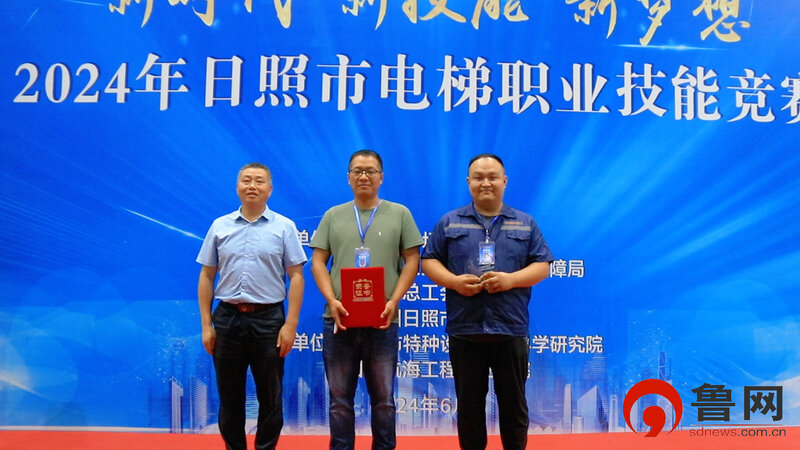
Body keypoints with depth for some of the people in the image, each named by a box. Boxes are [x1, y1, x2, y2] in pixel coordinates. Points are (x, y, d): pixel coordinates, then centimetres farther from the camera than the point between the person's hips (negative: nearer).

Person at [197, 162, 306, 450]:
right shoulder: (220, 226, 7)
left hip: (268, 318, -2)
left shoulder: (284, 227, 1)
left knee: (270, 397, 6)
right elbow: (206, 277, 9)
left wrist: (290, 324, -9)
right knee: (229, 396, 10)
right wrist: (206, 324, 3)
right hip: (228, 318, 2)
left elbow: (295, 277, -1)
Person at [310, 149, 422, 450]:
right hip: (339, 320, 1)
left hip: (382, 321, -1)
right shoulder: (333, 216, 10)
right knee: (340, 398, 9)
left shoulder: (399, 214, 6)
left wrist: (394, 301, -9)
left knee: (383, 398, 8)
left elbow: (412, 261, 3)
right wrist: (331, 300, -9)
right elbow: (318, 262, 7)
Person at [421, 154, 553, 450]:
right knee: (469, 404, 9)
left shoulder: (525, 224, 9)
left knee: (514, 403, 9)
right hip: (465, 329, 0)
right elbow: (429, 261, 7)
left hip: (510, 329, 0)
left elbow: (542, 266, 5)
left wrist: (511, 279, -13)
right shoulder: (449, 222, 8)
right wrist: (453, 281, -12)